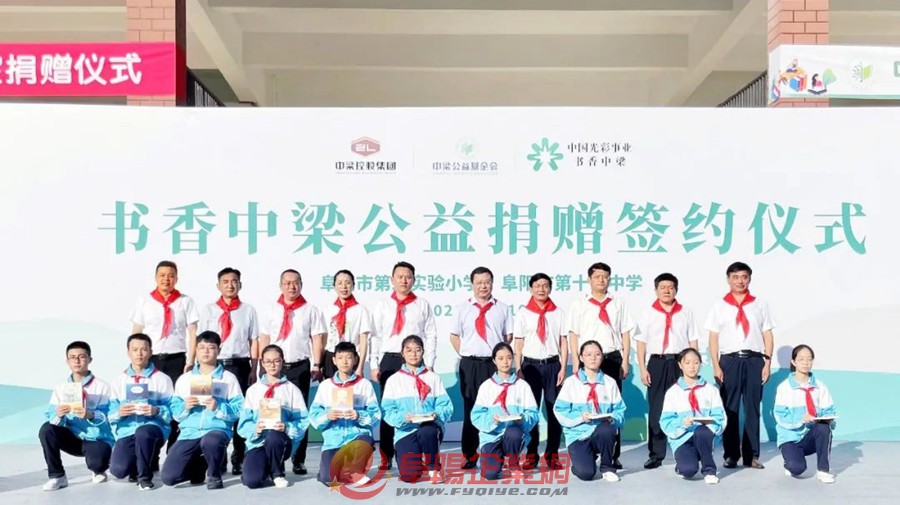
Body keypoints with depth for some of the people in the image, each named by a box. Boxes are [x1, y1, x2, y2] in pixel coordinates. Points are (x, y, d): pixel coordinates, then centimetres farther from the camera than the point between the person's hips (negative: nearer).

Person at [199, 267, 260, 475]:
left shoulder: (248, 310, 7)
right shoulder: (208, 310, 8)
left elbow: (254, 341, 6)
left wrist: (253, 370, -1)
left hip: (240, 365, 0)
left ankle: (238, 459, 10)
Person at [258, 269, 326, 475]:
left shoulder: (310, 310, 4)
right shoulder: (272, 310, 11)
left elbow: (317, 339, 2)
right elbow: (264, 339, 11)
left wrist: (316, 365, -5)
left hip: (300, 367, -2)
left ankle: (299, 460, 7)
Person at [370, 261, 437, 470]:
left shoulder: (423, 305, 7)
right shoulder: (382, 306, 10)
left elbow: (431, 336, 5)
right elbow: (375, 337, 7)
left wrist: (429, 364, -2)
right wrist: (374, 365, 1)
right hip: (389, 360, 1)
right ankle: (386, 457, 10)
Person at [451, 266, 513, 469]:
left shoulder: (502, 308, 5)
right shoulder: (462, 309, 6)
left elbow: (509, 336, 10)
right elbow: (454, 336, 12)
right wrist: (466, 355, 4)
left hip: (495, 364, 0)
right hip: (470, 365, 0)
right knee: (470, 410, 5)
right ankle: (470, 455, 12)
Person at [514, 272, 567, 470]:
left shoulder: (558, 313, 5)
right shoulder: (523, 313, 4)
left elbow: (563, 343, 4)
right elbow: (518, 344, 3)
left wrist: (563, 368, -3)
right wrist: (518, 370, -3)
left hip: (552, 365, 1)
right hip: (531, 365, 0)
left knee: (554, 409, 2)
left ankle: (552, 454, 12)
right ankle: (531, 454, 11)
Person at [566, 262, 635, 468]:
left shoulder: (617, 304, 10)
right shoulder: (580, 304, 6)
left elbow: (625, 333, 9)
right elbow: (573, 334, 3)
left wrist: (625, 361, 1)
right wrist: (576, 362, -4)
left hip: (612, 358, 1)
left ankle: (613, 455, 9)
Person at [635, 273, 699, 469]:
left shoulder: (685, 313, 11)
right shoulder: (648, 313, 7)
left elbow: (693, 342, 10)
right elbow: (641, 343, 4)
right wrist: (643, 369, -3)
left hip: (680, 363, 1)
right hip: (657, 364, 0)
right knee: (656, 409, 1)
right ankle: (656, 455, 8)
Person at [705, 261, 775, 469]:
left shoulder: (759, 304, 10)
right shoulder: (720, 306, 7)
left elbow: (768, 335, 8)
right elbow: (713, 338, 4)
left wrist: (767, 362, -1)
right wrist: (716, 366, -4)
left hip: (754, 360, 1)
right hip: (729, 360, -1)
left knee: (752, 409, 4)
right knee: (729, 410, 3)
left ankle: (751, 455, 12)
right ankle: (731, 455, 11)